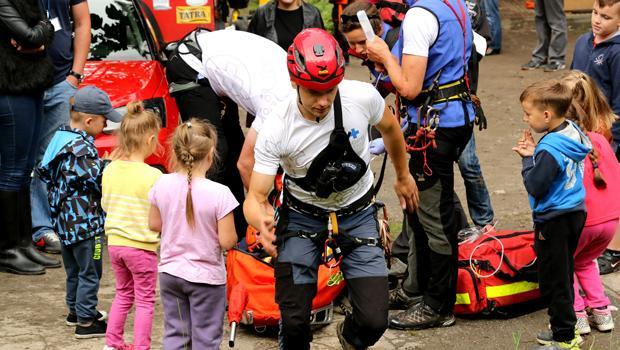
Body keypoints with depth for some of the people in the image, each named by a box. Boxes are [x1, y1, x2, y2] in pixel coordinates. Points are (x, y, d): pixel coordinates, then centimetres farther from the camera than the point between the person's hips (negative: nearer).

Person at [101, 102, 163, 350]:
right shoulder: (153, 176, -20)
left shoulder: (110, 170, -3)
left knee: (123, 294, 23)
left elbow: (105, 205, 8)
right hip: (142, 246, -6)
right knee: (145, 301, 8)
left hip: (115, 242, 6)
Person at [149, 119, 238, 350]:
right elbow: (227, 241, -18)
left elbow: (154, 224, 5)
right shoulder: (219, 193, -21)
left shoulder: (163, 185, -7)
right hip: (206, 277, -4)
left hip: (170, 272, 4)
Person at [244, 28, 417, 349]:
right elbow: (256, 197, -24)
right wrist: (260, 221, -49)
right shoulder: (276, 129, -28)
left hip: (357, 213, 1)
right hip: (302, 215, -1)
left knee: (374, 321, -8)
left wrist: (403, 177, 17)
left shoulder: (363, 97, -23)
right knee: (294, 322, -9)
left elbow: (389, 128, 2)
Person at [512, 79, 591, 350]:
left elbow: (535, 187, -23)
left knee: (554, 280, 1)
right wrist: (534, 154, -2)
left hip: (554, 222, -10)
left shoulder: (550, 150, -25)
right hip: (575, 214, 10)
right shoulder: (573, 133, 3)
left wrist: (528, 159, -10)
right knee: (563, 275, 20)